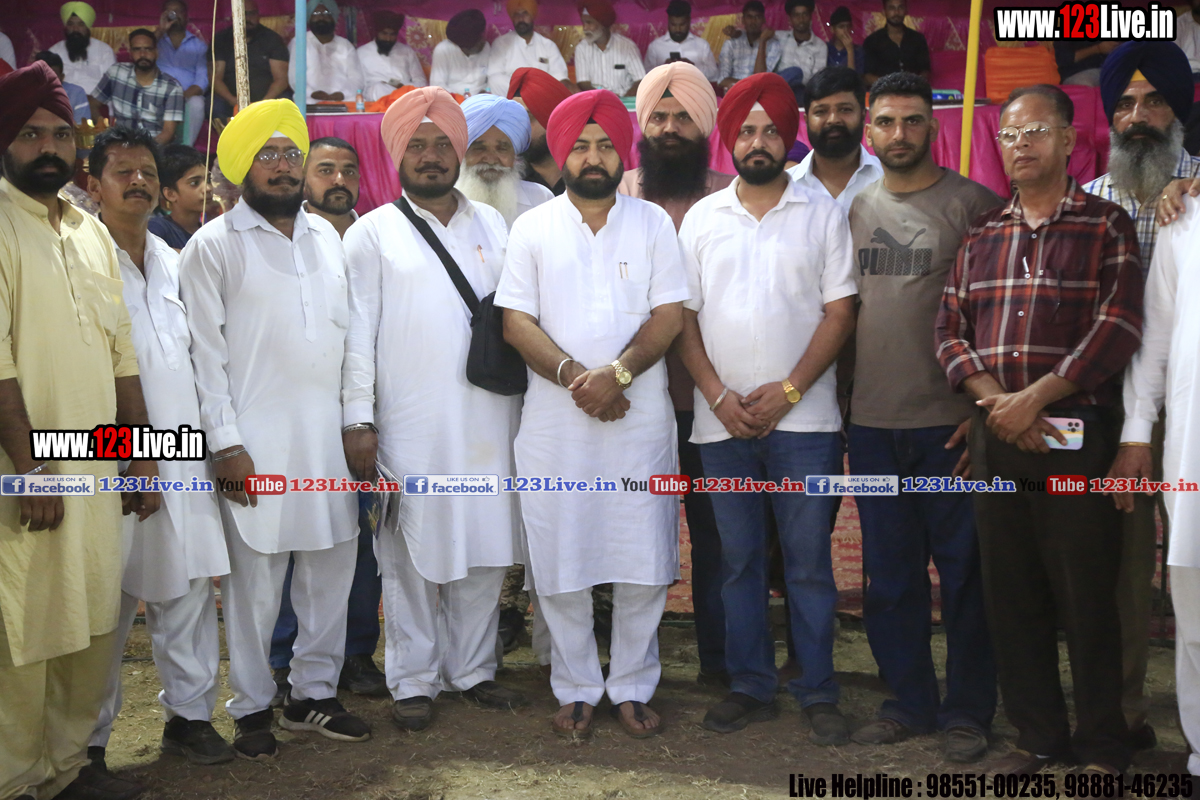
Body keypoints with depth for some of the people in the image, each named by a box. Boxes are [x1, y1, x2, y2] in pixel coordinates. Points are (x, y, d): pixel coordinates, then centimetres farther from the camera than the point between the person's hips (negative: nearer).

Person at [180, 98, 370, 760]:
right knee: (254, 577, 1)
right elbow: (206, 352, -5)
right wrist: (226, 443, -11)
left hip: (328, 433, 5)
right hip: (255, 439, -5)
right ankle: (252, 707, 18)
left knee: (332, 566, 9)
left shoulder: (326, 237, 13)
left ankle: (314, 693, 25)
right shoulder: (214, 246, -1)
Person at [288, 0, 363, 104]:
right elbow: (294, 77, 4)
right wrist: (311, 93, -17)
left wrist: (342, 94, -13)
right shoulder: (297, 43, 16)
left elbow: (356, 79, 9)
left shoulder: (346, 45, 21)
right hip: (311, 101, -2)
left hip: (343, 100, 2)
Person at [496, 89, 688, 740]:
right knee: (561, 563, 5)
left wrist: (617, 373, -16)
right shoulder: (533, 229, 7)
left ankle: (632, 688, 22)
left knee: (643, 563, 4)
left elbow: (668, 315, -1)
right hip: (554, 424, 0)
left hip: (640, 420, 0)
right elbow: (516, 322, -1)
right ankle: (576, 690, 22)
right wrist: (573, 375, -15)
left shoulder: (653, 223, 6)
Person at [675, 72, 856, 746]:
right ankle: (751, 687, 22)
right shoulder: (702, 217, 10)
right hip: (722, 419, 2)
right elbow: (685, 316, 6)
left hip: (803, 417, -2)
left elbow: (840, 312, -1)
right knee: (738, 559, 9)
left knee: (809, 560, 3)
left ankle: (819, 694, 16)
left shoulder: (823, 213, 4)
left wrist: (789, 390, -11)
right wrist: (718, 395, -6)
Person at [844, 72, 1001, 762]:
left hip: (949, 421, -4)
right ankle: (910, 702, 27)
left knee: (964, 572, 5)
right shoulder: (854, 209, 11)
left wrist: (986, 407, -11)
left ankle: (967, 711, 20)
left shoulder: (974, 205, -3)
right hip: (871, 421, 4)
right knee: (890, 575, 12)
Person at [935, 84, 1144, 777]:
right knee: (1011, 595, 9)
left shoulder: (1107, 226, 2)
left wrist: (1034, 398, -15)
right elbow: (951, 328, 8)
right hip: (996, 440, 4)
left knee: (1088, 597, 1)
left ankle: (1102, 747, 17)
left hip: (1077, 439, -4)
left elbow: (1118, 326, -9)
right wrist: (995, 401, -8)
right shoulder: (983, 236, 14)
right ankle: (1038, 736, 23)